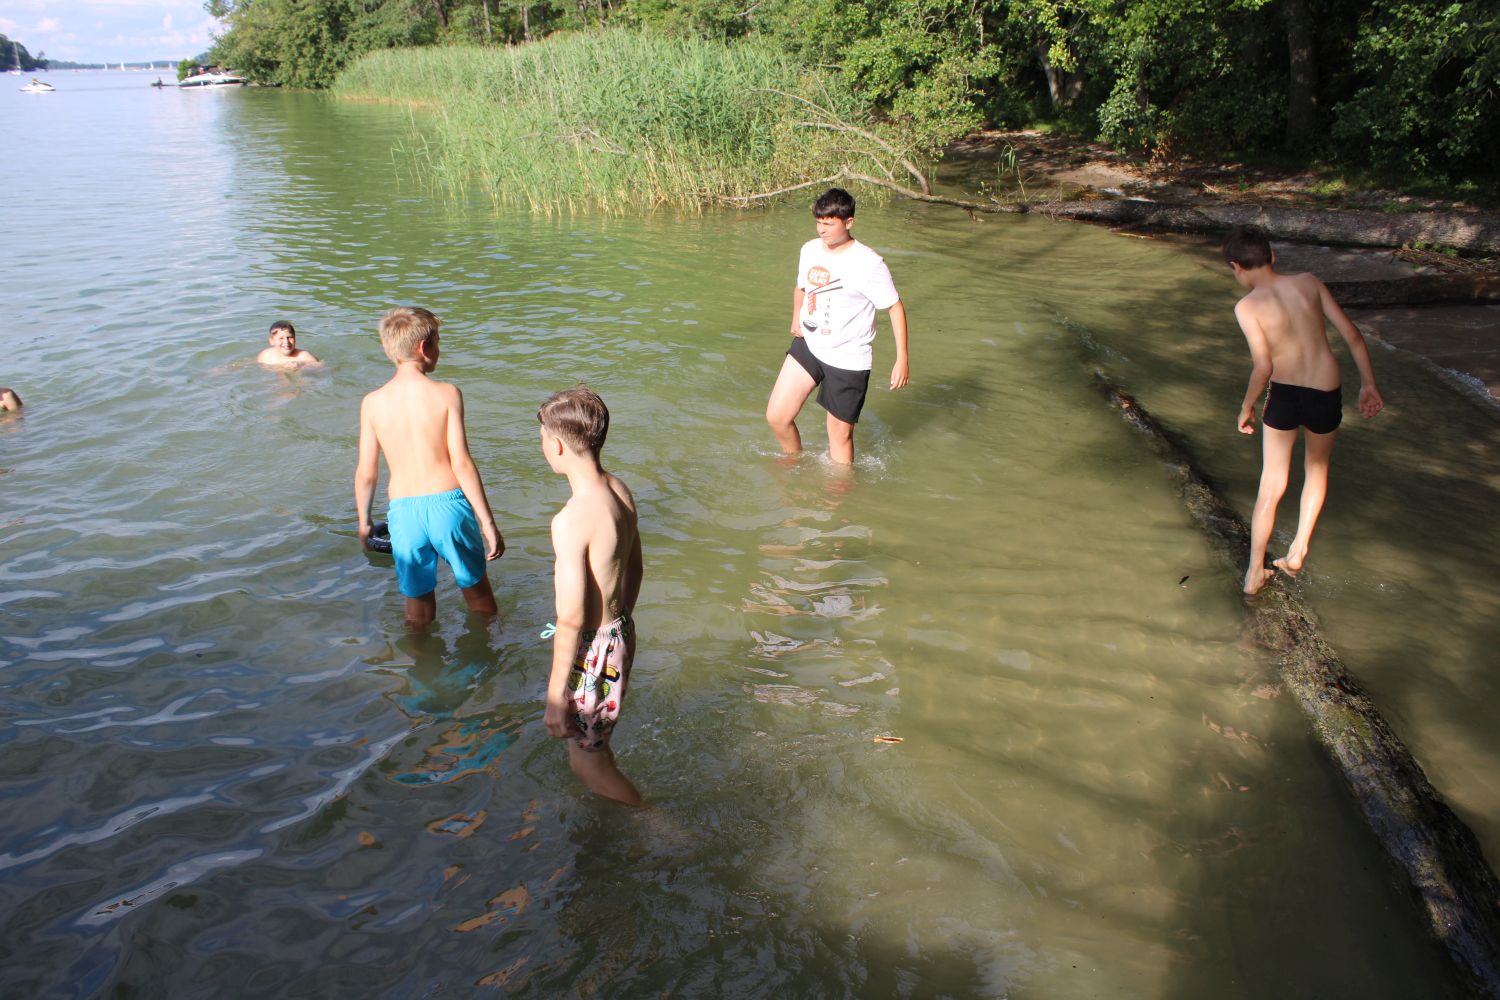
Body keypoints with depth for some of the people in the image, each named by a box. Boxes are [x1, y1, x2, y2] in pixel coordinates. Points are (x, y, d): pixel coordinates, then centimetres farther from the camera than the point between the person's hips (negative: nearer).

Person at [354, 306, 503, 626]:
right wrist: (488, 523, -7)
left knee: (418, 605, 17)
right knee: (477, 588, 21)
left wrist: (364, 520, 19)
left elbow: (366, 473, 2)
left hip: (403, 511, 2)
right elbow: (462, 464, -12)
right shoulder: (446, 394, -9)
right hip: (448, 504, -2)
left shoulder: (372, 403, -1)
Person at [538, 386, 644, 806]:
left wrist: (555, 697, -18)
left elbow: (571, 619, -26)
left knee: (587, 763, 13)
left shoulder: (571, 520, -29)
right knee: (592, 745, 29)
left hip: (593, 650, -9)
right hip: (621, 633, 9)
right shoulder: (620, 492, -2)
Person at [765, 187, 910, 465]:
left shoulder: (868, 264, -17)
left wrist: (902, 359, -16)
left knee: (840, 434, 6)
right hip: (808, 346, 6)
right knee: (776, 416, 4)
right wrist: (796, 318, 0)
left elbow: (895, 307, -12)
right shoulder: (809, 250, 1)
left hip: (847, 358, -5)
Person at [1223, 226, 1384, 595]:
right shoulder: (1309, 283, -1)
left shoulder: (1247, 307, -11)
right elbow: (1351, 334, 0)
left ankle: (1254, 572, 19)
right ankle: (1298, 548, 22)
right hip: (1326, 397, 2)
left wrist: (1247, 407, -3)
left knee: (1271, 487, 11)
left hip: (1284, 396, -2)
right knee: (1316, 470, 27)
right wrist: (1368, 384, 9)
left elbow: (1263, 365, -18)